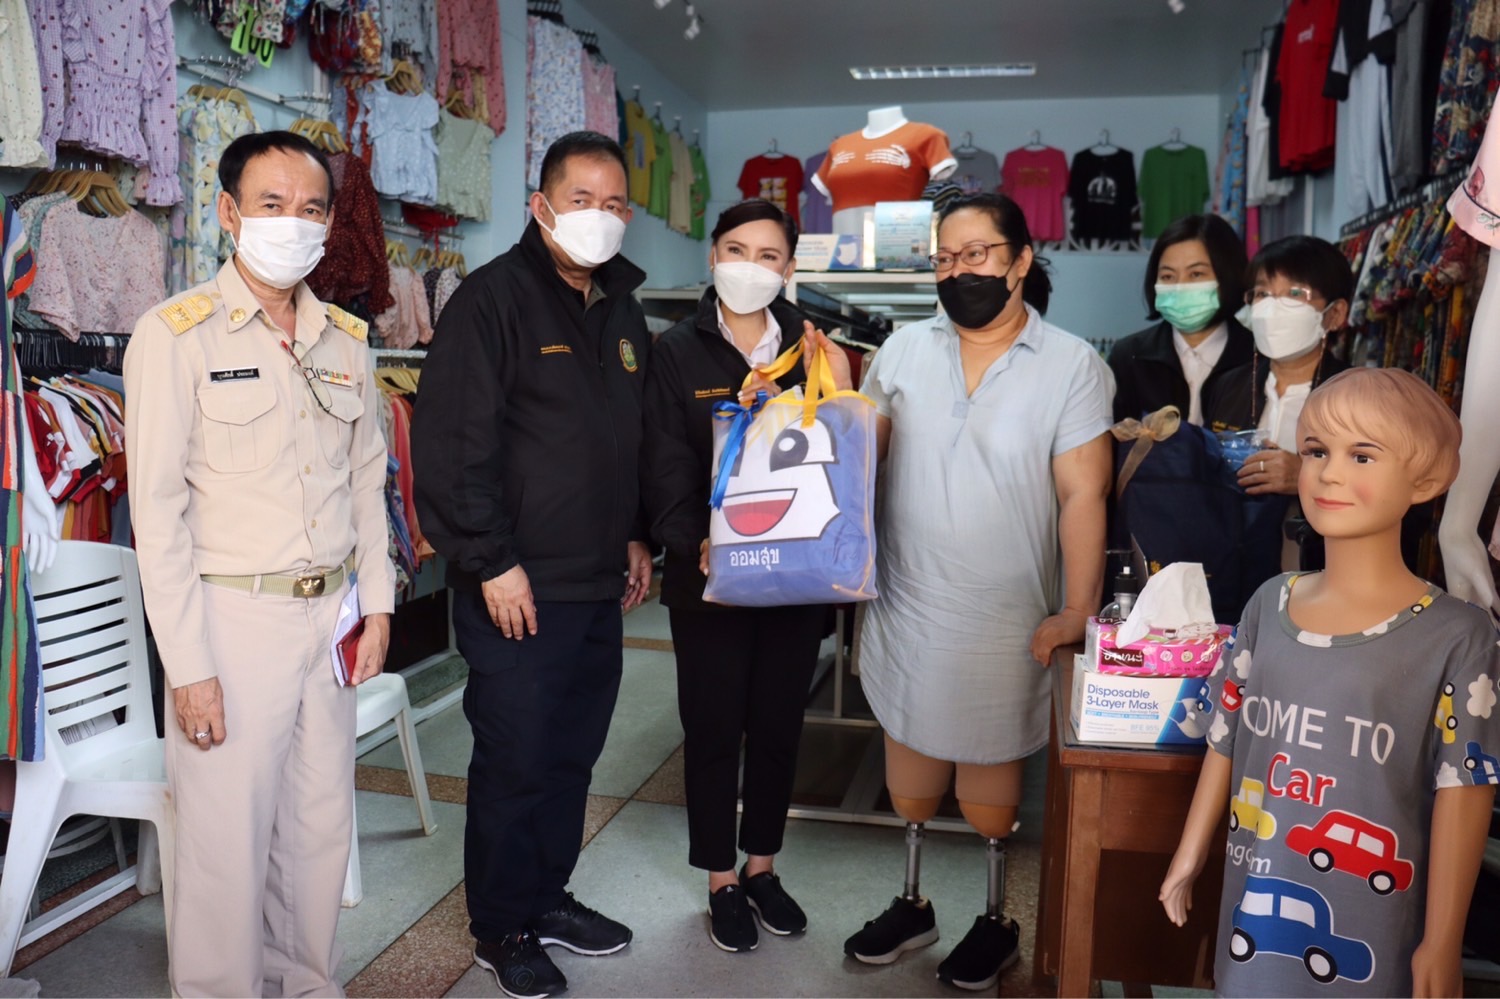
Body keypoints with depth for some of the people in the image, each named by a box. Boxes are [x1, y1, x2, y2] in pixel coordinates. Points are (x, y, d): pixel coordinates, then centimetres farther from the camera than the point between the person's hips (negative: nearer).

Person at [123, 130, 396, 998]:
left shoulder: (346, 339, 9)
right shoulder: (175, 336, -7)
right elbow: (157, 510, -10)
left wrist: (376, 602, 9)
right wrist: (188, 665, -12)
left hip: (330, 615, 5)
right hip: (232, 618, -5)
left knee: (321, 830, 15)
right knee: (229, 845, 3)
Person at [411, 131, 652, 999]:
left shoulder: (621, 310, 14)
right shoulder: (495, 298, -10)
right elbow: (451, 442, -16)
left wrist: (638, 536, 15)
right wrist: (492, 563, -17)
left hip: (600, 586, 7)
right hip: (519, 589, -7)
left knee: (574, 754, 17)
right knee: (515, 762, 4)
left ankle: (549, 896, 35)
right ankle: (503, 929, 23)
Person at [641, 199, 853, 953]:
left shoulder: (813, 348, 4)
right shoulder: (678, 351, -2)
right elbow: (665, 466, -9)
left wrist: (837, 392, -17)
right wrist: (695, 542, -23)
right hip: (709, 576, -2)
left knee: (778, 725, 15)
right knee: (713, 728, 8)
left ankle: (762, 867, 35)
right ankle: (722, 881, 27)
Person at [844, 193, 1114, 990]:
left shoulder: (1072, 365, -7)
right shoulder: (904, 349, 3)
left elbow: (1082, 495, -9)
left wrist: (1077, 611, -13)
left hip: (1006, 617, -3)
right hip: (906, 605, 3)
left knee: (991, 771, 10)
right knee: (908, 762, 15)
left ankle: (996, 920, 34)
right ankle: (911, 903, 38)